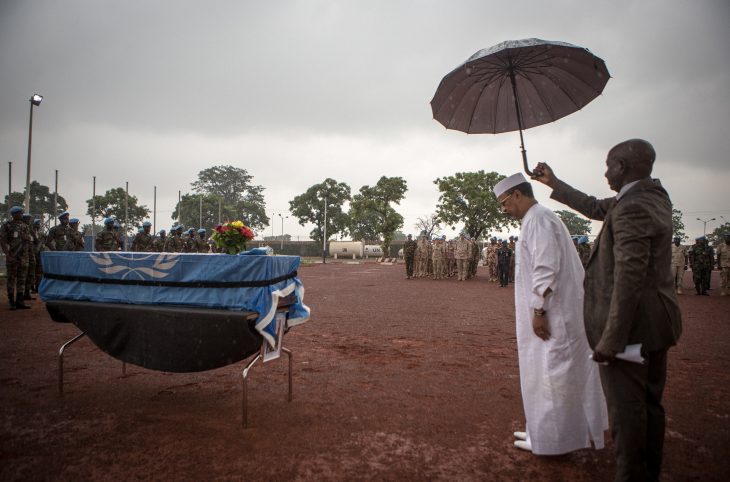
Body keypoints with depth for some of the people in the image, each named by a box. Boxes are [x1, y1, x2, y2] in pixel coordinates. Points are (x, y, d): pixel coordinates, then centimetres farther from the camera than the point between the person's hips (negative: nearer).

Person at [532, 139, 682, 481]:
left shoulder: (631, 209, -19)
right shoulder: (654, 196, 11)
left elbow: (630, 278, -25)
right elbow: (596, 208, 24)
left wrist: (611, 339, -24)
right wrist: (555, 184, 30)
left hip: (629, 323, -10)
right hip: (655, 323, 10)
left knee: (626, 411, 1)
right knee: (650, 404, 19)